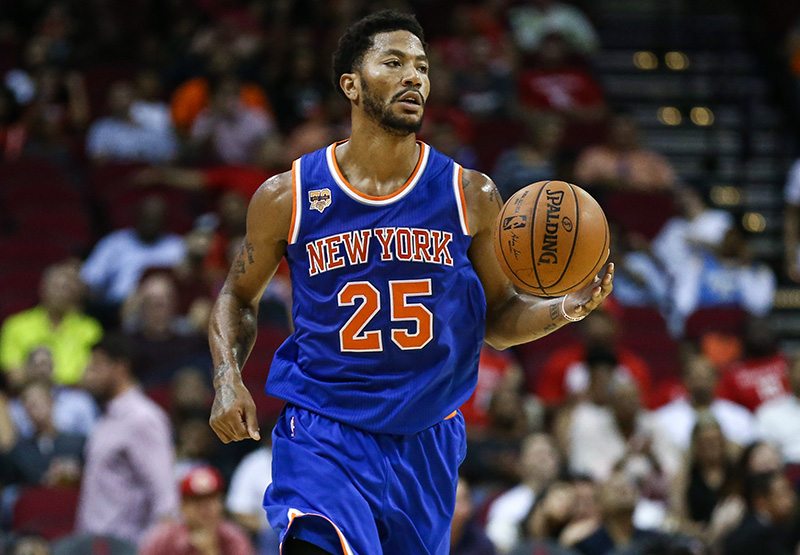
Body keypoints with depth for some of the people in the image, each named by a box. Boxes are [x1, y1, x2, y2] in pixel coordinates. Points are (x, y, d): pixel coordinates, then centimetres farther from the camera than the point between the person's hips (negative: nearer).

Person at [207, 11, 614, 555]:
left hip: (425, 444, 3)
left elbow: (497, 316, 10)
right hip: (322, 441, -3)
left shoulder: (471, 196, 1)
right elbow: (239, 296, 13)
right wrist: (228, 378, -4)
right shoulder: (287, 197, -2)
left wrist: (564, 309, -10)